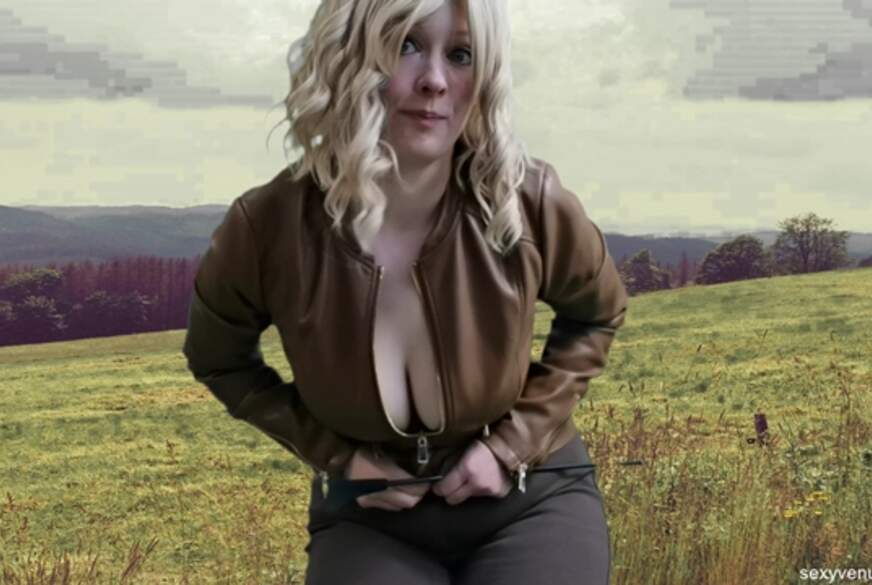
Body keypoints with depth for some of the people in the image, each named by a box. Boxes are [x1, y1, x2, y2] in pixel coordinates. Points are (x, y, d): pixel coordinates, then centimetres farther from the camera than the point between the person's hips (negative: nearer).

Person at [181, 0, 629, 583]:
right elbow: (217, 357, 2)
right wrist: (336, 455, -8)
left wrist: (514, 441, -7)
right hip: (370, 519, 0)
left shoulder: (531, 207, -20)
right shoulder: (267, 228, -20)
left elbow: (597, 314, 3)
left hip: (532, 499, 0)